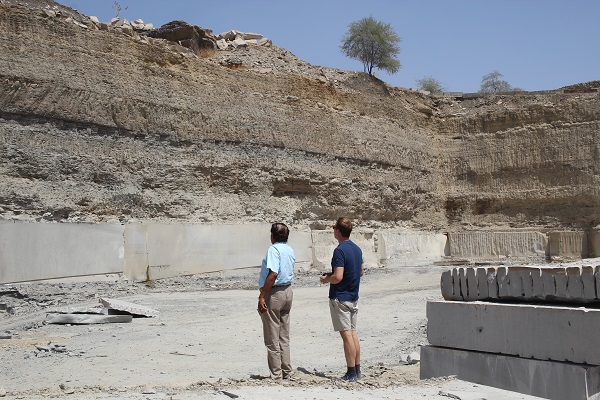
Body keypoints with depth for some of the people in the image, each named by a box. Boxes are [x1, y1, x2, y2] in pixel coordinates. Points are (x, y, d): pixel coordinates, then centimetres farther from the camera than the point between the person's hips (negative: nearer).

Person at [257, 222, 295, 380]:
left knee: (272, 338, 1)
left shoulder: (273, 249, -15)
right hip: (288, 291, 8)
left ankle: (276, 374, 5)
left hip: (273, 293, -8)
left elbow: (273, 274, -25)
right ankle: (287, 372, 20)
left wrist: (261, 296, -23)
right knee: (284, 337, 15)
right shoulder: (290, 250, 11)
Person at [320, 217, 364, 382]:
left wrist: (326, 279, -4)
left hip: (340, 298, -9)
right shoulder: (357, 249, 9)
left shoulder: (340, 250, -19)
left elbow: (338, 277, -25)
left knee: (346, 334, -4)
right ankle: (357, 370, 19)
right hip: (353, 297, 9)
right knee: (353, 333, 13)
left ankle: (351, 373, 1)